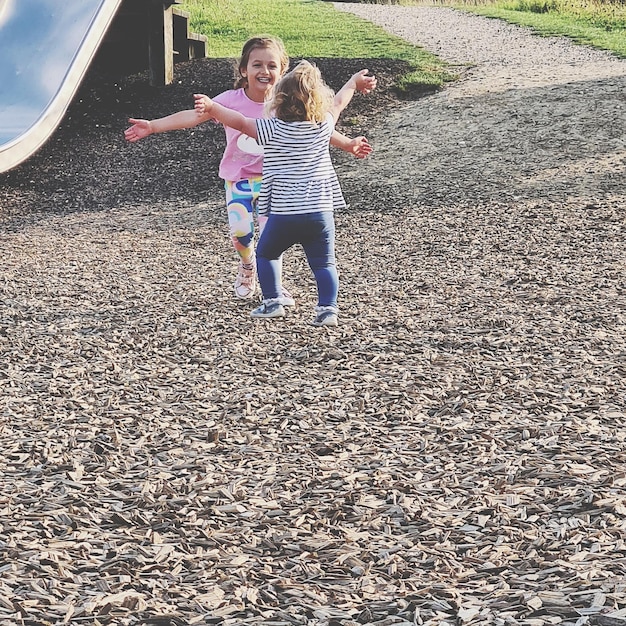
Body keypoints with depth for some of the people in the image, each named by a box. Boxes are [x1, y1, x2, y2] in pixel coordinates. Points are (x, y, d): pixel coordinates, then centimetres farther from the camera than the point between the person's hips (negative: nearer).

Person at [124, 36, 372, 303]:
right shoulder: (232, 100, -13)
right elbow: (193, 116, -18)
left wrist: (347, 144, -9)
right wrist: (151, 126, -26)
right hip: (238, 179, -1)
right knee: (240, 230, -18)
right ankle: (247, 268, 16)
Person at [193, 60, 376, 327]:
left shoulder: (273, 130, -7)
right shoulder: (324, 126, 5)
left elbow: (239, 122, -10)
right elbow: (337, 102, 23)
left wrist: (211, 107, -5)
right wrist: (354, 82, 41)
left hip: (283, 214, -2)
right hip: (320, 212, 3)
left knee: (266, 254, 20)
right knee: (323, 263, 9)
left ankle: (272, 302, 17)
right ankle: (327, 308, -1)